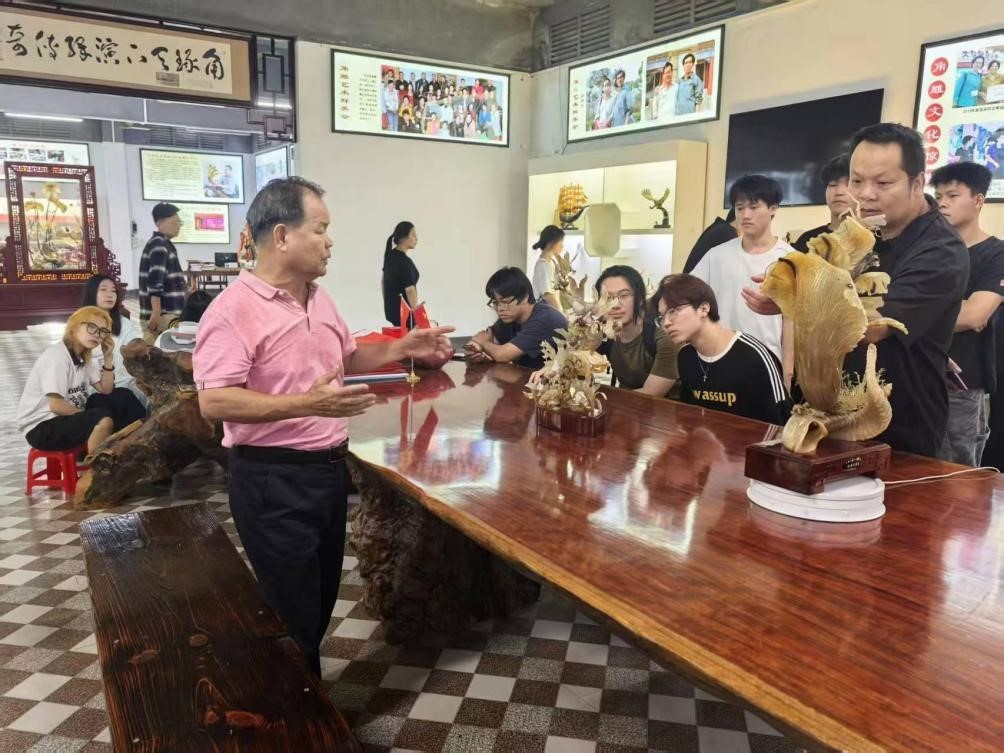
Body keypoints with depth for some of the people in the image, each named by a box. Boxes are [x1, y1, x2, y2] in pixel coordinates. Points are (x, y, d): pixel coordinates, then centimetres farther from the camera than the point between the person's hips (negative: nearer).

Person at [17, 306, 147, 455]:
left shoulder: (84, 357, 7)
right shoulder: (57, 356, -19)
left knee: (122, 397, 3)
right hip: (41, 427, -9)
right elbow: (56, 405, -25)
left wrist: (108, 358, -3)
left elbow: (106, 390, 6)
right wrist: (92, 416, -13)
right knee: (102, 418, -31)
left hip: (69, 416, 9)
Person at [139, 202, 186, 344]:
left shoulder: (164, 244, 17)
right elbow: (155, 282, -23)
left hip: (167, 313, 10)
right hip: (161, 316, -10)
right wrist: (156, 314, -27)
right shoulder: (159, 246, -14)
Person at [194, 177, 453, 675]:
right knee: (294, 615, 5)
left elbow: (346, 358, 23)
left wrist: (403, 348, 8)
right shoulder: (234, 310, -18)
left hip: (329, 468, 9)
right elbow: (213, 402, -25)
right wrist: (306, 403, -32)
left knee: (320, 601, 21)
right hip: (273, 479, -8)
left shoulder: (319, 298, 9)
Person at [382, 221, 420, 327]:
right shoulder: (405, 261, -21)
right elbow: (409, 290, -25)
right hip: (404, 311, -9)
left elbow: (383, 280, 17)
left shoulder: (390, 255, 7)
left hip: (391, 308, 9)